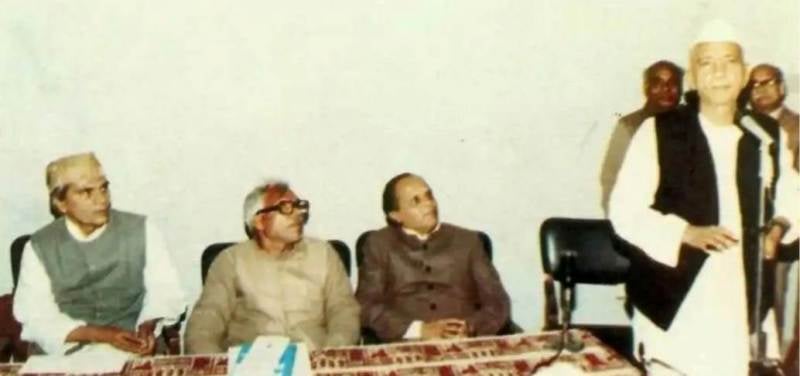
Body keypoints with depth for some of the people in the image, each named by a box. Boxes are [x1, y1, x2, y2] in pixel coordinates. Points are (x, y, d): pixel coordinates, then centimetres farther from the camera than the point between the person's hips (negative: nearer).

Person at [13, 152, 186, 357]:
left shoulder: (141, 229, 5)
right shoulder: (39, 247, 4)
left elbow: (164, 288, 3)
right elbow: (37, 319, -2)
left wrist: (148, 325, -17)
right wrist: (100, 334, -16)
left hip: (132, 350, 0)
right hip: (68, 354, 0)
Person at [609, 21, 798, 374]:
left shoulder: (768, 135, 9)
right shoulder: (658, 132, -4)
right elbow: (625, 211, -7)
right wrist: (687, 233, -19)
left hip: (744, 298, 4)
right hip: (673, 299, -3)